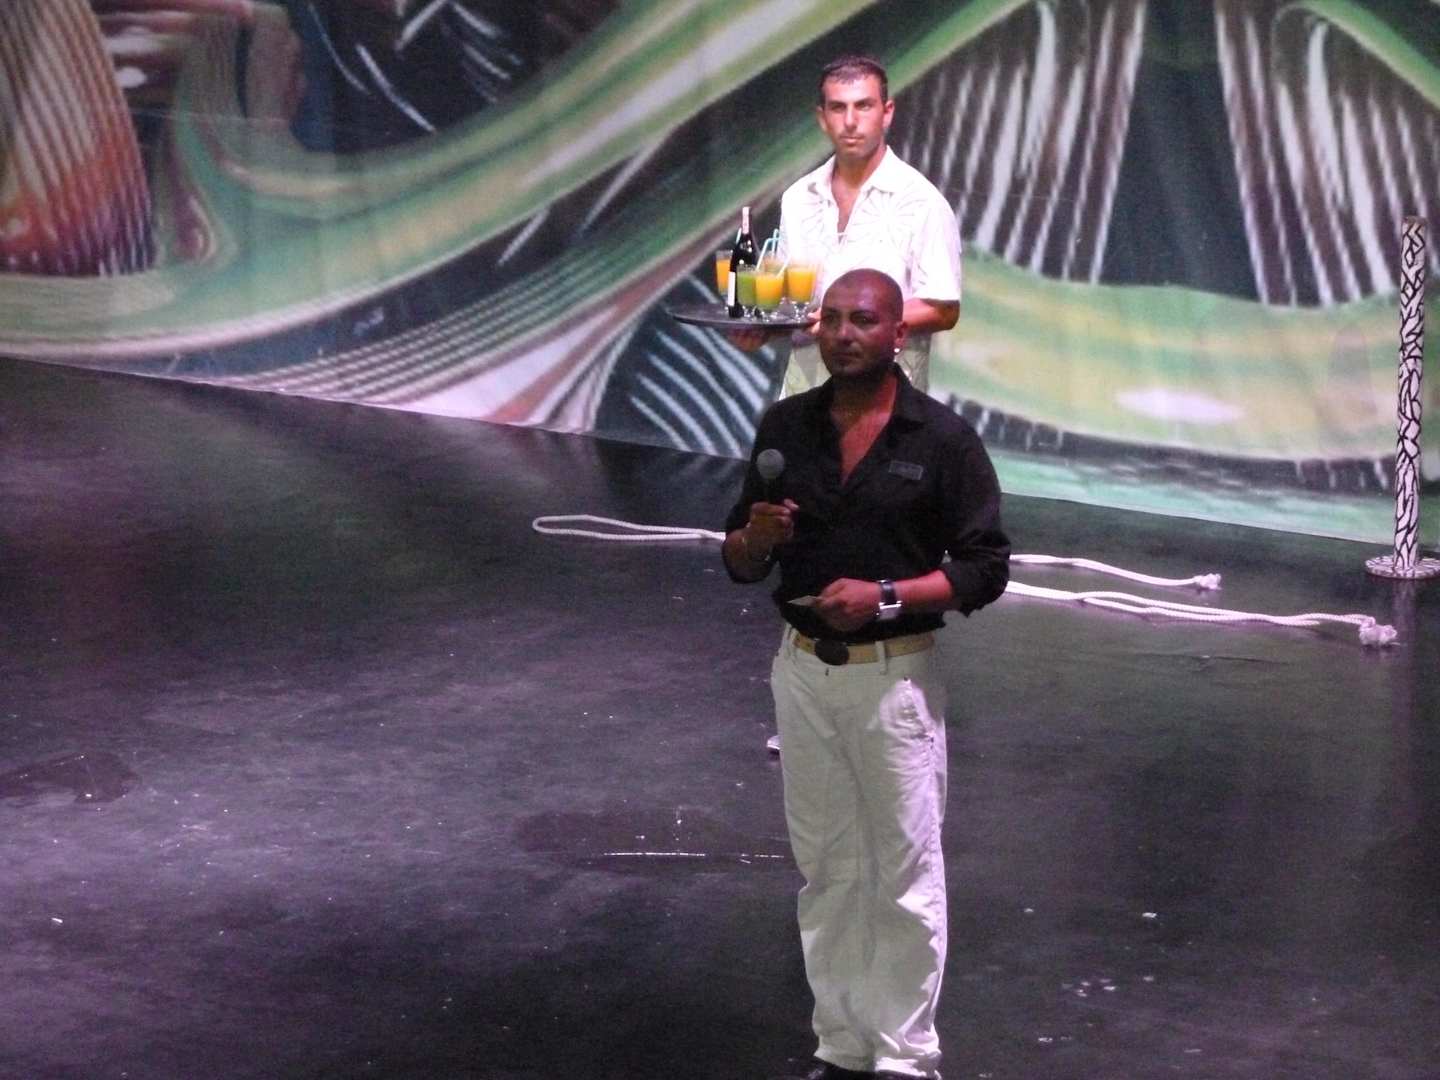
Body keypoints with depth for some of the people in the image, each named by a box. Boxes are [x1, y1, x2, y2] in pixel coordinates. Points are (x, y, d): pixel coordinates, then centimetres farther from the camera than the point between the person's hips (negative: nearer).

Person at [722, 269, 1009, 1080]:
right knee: (827, 870, 13)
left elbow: (985, 567, -8)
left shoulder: (943, 438, -9)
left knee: (906, 875, 3)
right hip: (803, 669, 4)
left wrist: (884, 596, -20)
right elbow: (741, 563, 10)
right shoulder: (786, 427, 3)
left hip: (895, 674, -4)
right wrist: (755, 538, -14)